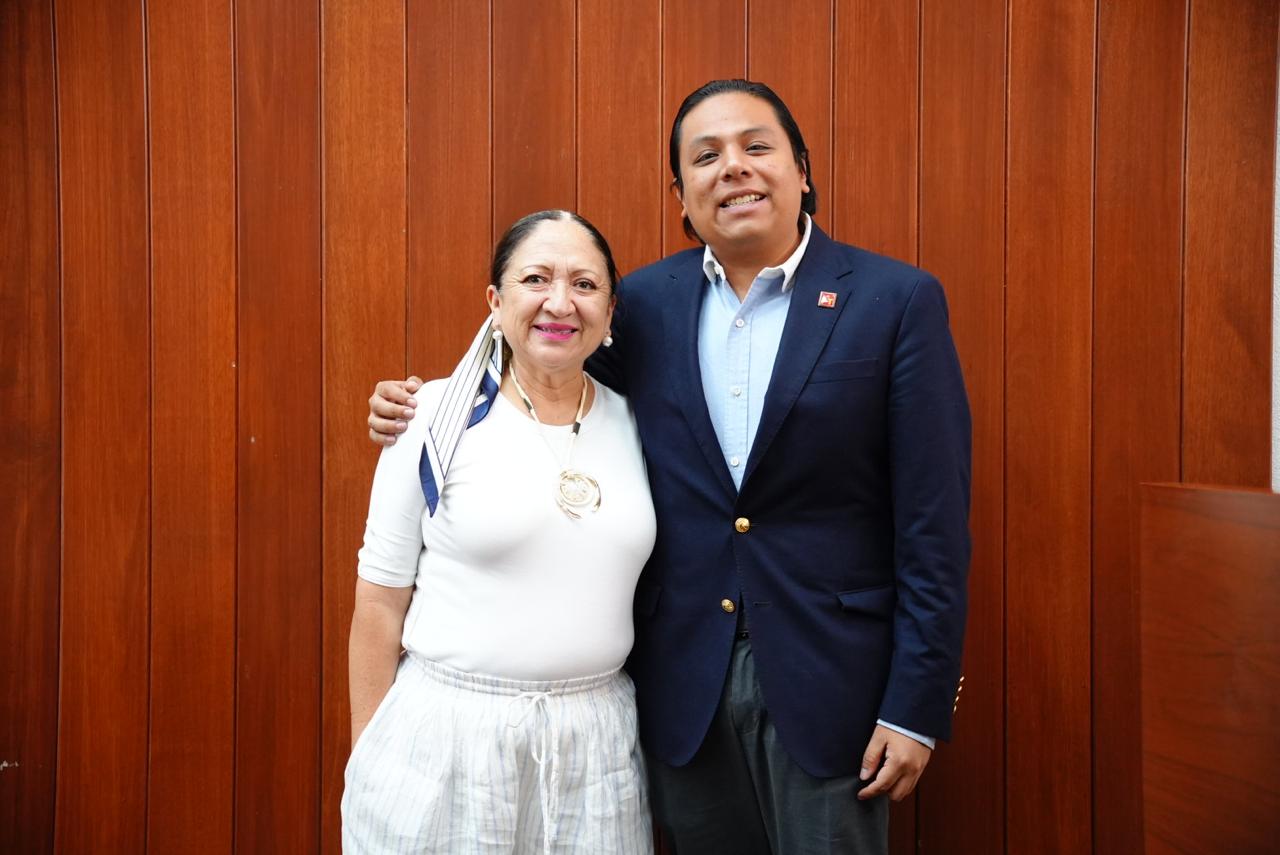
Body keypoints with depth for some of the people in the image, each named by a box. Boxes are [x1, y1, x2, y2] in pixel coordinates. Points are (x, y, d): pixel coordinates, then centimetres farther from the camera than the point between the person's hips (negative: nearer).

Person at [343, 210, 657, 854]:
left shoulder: (633, 425, 1)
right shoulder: (436, 417, -8)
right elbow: (380, 599, -4)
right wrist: (368, 757, -1)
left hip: (597, 742, 3)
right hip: (447, 734, -3)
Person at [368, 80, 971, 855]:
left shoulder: (897, 300, -8)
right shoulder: (647, 301, 2)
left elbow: (932, 522, -8)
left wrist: (916, 705, -9)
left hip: (829, 681, -3)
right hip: (683, 683, 3)